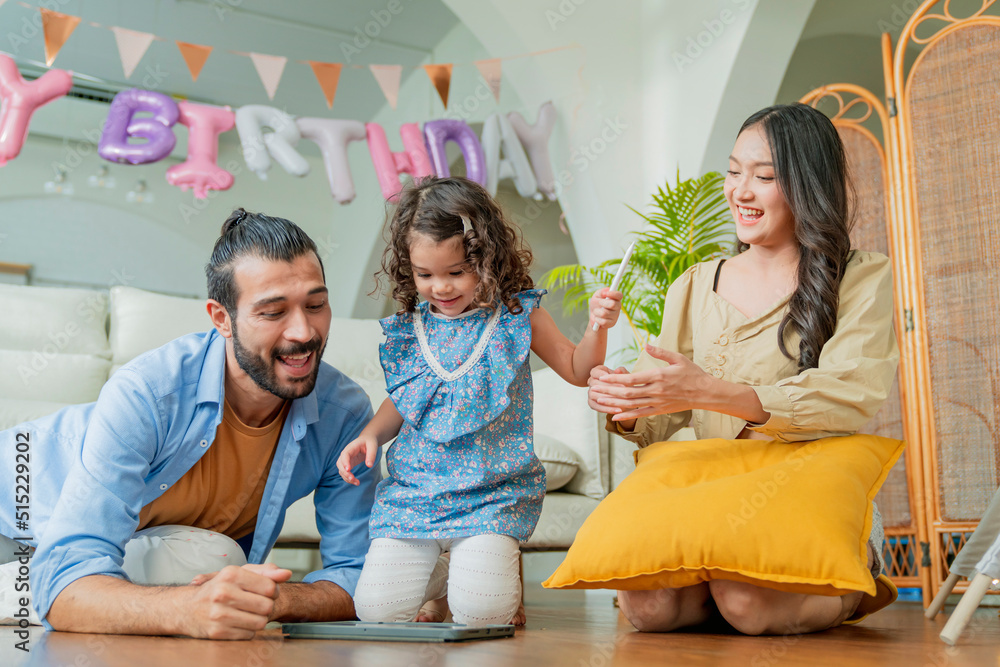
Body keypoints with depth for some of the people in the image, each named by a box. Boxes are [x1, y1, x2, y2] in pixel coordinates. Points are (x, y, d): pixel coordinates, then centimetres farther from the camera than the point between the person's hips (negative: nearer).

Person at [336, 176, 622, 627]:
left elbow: (577, 371, 9)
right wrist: (370, 435, 1)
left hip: (492, 497, -3)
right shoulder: (407, 329, 5)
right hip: (412, 493, 3)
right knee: (376, 610, -8)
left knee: (481, 611, -20)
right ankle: (435, 570, 24)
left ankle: (498, 565, 16)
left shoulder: (516, 316, -2)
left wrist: (597, 327, -10)